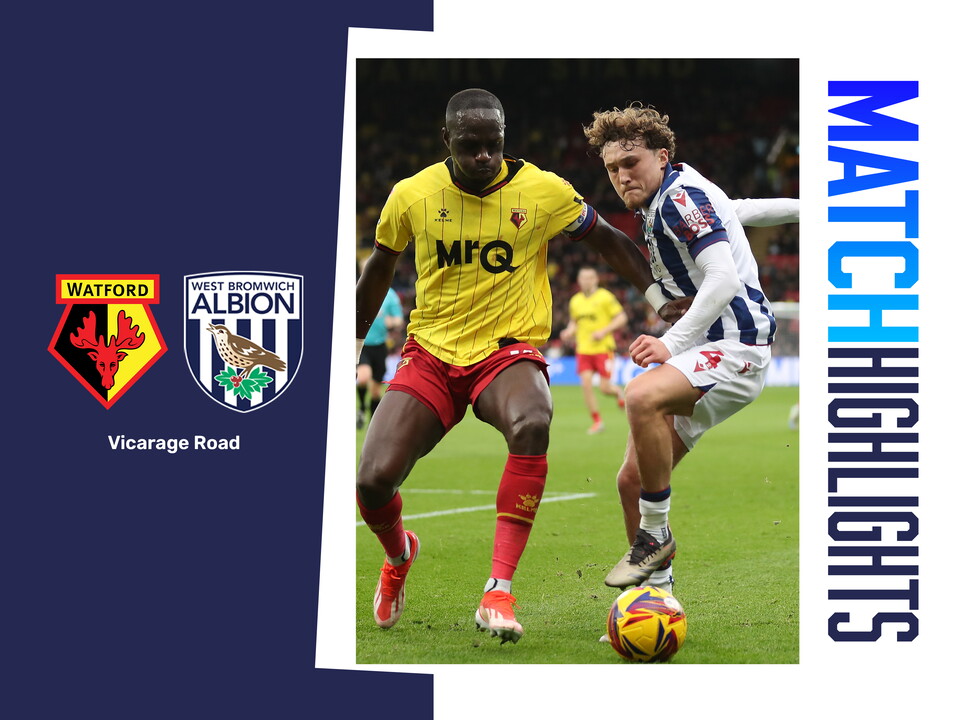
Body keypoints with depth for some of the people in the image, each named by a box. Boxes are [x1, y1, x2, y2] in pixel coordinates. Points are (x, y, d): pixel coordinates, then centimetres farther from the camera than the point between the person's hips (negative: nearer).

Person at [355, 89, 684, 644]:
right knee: (372, 480, -17)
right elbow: (381, 268, 16)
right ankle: (400, 554, 23)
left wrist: (659, 296, -3)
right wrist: (351, 342, 24)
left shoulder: (544, 191, -6)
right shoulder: (411, 195, -2)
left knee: (532, 424, -38)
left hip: (508, 351, -1)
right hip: (430, 351, 2)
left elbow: (608, 240, 9)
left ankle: (499, 592, -36)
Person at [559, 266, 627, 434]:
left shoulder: (605, 297, -5)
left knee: (605, 388, -7)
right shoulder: (575, 301, 10)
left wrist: (604, 331, -16)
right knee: (586, 384, -8)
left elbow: (622, 318, -6)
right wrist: (569, 332, 2)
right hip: (583, 350, 4)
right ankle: (597, 421, 4)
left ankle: (618, 393, 30)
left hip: (603, 348, -4)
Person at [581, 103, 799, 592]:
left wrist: (672, 342, -31)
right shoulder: (666, 201, 17)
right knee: (633, 479, 1)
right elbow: (741, 209, 33)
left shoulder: (681, 196, -12)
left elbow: (724, 280, -23)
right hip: (707, 350, 10)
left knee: (643, 397, -36)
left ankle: (656, 535, -23)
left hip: (736, 346, -10)